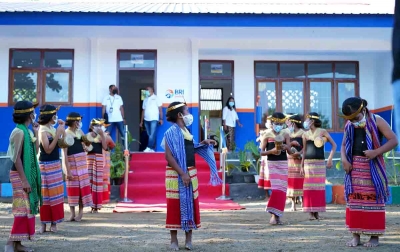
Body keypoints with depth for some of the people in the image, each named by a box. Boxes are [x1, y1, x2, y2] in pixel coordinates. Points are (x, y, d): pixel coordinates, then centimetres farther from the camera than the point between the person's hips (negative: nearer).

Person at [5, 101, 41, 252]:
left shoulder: (27, 131, 11)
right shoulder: (19, 132, -16)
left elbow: (35, 152, 14)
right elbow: (17, 158, -19)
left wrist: (35, 133, 9)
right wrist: (24, 180, -22)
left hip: (29, 173, 9)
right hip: (20, 175, -9)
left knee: (28, 208, 9)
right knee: (23, 209, -10)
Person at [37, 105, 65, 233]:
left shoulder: (53, 129, 8)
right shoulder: (43, 131, -14)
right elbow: (48, 150, -20)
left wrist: (63, 130, 4)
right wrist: (58, 135, -22)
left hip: (56, 164, 8)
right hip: (46, 166, -8)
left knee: (56, 194, 9)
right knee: (46, 195, -2)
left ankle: (54, 222, 15)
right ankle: (44, 223, 5)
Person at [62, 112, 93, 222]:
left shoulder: (79, 132, 7)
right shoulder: (66, 134, -11)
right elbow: (64, 154, -15)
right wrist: (68, 170, -19)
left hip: (81, 161, 5)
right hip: (71, 162, -5)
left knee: (82, 185, 3)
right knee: (72, 187, 1)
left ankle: (81, 212, 10)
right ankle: (72, 213, 9)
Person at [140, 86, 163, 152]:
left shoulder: (156, 98, 1)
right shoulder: (145, 100, 17)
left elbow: (160, 109, -2)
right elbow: (143, 111, 18)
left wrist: (161, 119, -10)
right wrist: (141, 121, 15)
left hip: (154, 119, -6)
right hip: (146, 120, 6)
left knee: (152, 134, -13)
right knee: (149, 135, 5)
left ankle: (149, 148, -19)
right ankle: (152, 149, 9)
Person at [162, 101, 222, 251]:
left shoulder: (186, 131, 12)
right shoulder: (172, 132, -13)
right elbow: (169, 156, -19)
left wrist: (204, 144, 9)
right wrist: (182, 174, -24)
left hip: (191, 173, 8)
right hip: (176, 174, -8)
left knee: (191, 205, 10)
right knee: (175, 206, -1)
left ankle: (189, 239, 18)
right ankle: (174, 240, 8)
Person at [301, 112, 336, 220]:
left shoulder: (323, 132, 0)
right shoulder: (305, 134, 8)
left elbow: (334, 145, 1)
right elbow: (304, 151, 12)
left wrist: (330, 158, -9)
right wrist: (302, 166, 7)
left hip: (320, 163, -2)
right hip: (308, 163, 2)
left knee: (319, 187, 0)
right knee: (309, 187, -1)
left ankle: (317, 211, 8)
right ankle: (311, 212, 2)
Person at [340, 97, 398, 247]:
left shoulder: (377, 121, -6)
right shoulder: (349, 125, 8)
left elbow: (394, 140, -10)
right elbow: (344, 145, 15)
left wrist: (376, 152, -22)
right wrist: (344, 159, -5)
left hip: (373, 166, -4)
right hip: (354, 166, 4)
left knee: (373, 199, -3)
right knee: (354, 199, 3)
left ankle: (375, 236, 4)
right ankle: (356, 235, 9)